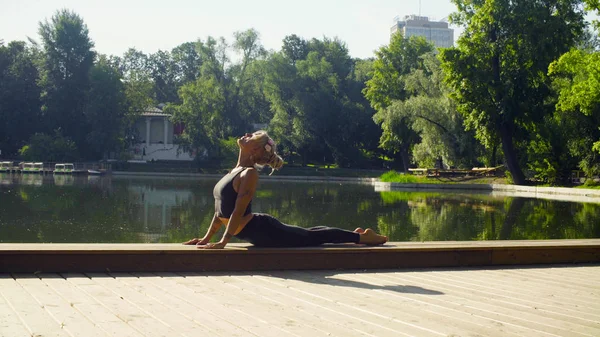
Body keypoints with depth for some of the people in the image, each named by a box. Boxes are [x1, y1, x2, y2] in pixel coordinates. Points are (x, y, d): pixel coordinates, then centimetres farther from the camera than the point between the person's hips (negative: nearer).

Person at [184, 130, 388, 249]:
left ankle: (361, 237, 18)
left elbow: (238, 211, -25)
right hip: (257, 231, 9)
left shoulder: (249, 173, -20)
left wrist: (223, 242, -26)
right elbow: (221, 209, 13)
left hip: (262, 231, -9)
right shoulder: (235, 171, 9)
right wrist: (207, 238, 11)